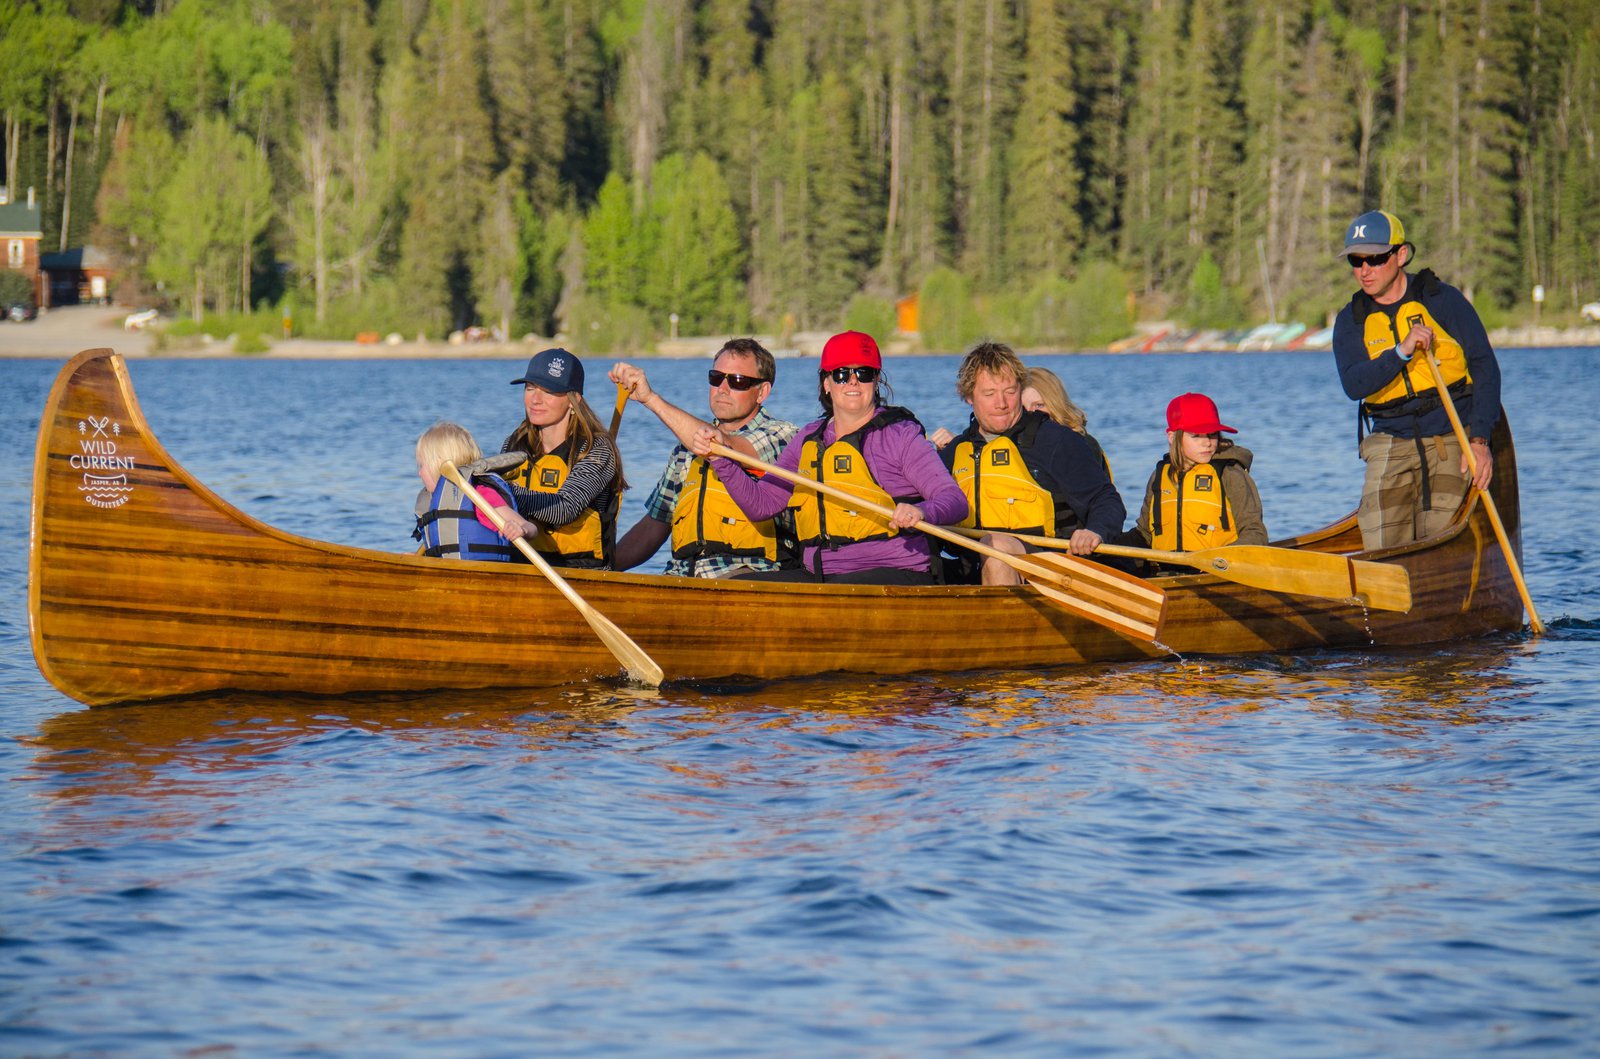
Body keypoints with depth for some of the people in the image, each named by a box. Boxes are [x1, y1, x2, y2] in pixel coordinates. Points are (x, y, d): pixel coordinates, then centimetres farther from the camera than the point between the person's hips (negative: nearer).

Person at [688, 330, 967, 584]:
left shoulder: (900, 435, -1)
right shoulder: (809, 440, 17)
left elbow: (955, 499, -8)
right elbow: (761, 504, 15)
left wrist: (921, 512, -31)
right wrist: (721, 457, 1)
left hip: (894, 576, -6)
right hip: (817, 577, 6)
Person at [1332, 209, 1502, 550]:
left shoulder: (1443, 300, -2)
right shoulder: (1351, 321, 5)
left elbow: (1485, 366, -4)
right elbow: (1354, 385, -10)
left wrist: (1480, 441, -12)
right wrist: (1401, 352, -25)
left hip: (1452, 440, -2)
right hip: (1391, 442, 2)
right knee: (1380, 546, -9)